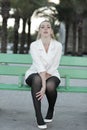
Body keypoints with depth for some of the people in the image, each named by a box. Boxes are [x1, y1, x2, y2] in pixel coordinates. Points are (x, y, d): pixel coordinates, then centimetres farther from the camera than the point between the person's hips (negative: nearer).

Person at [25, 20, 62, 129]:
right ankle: (39, 118, -33)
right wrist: (43, 84, -36)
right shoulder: (34, 45, -11)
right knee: (37, 80, -37)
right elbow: (39, 65, -24)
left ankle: (50, 111, -1)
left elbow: (54, 67, -12)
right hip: (35, 74, -1)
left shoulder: (58, 45, -8)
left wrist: (45, 85, -24)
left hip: (51, 75, 1)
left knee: (50, 85, -34)